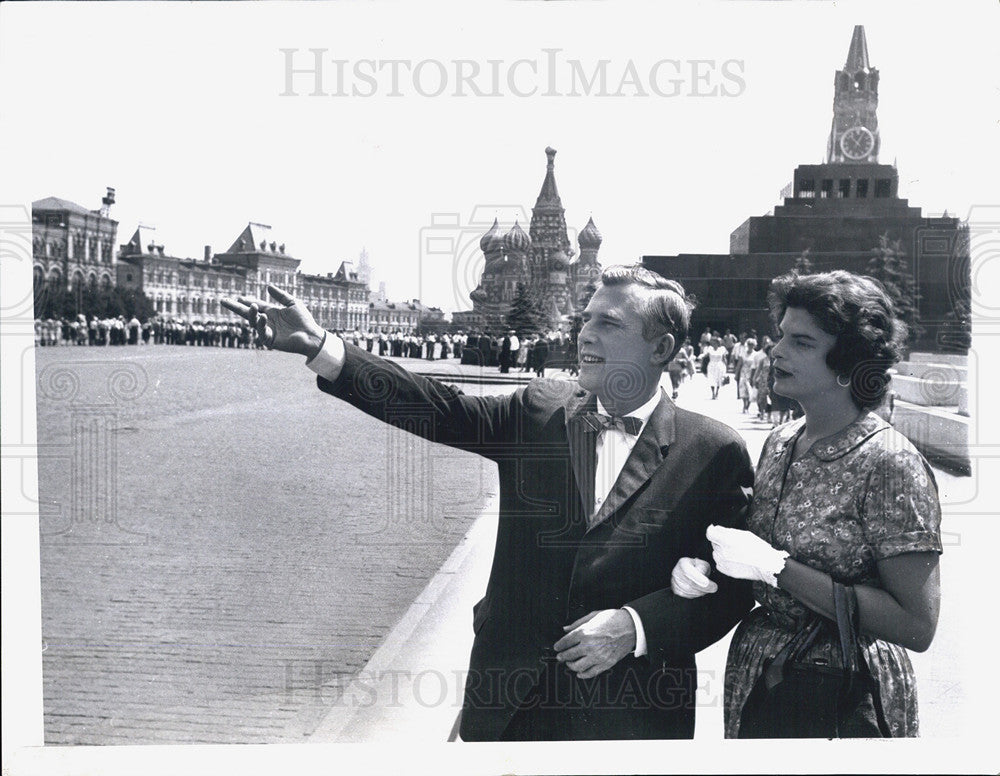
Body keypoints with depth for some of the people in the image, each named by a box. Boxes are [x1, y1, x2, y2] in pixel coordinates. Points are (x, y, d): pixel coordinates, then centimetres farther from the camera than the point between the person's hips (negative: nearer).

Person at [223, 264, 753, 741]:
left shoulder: (714, 452, -6)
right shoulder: (541, 411, 2)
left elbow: (735, 583, -5)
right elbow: (439, 409, -7)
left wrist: (636, 626, -18)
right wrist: (318, 347, -16)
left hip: (629, 717, -2)